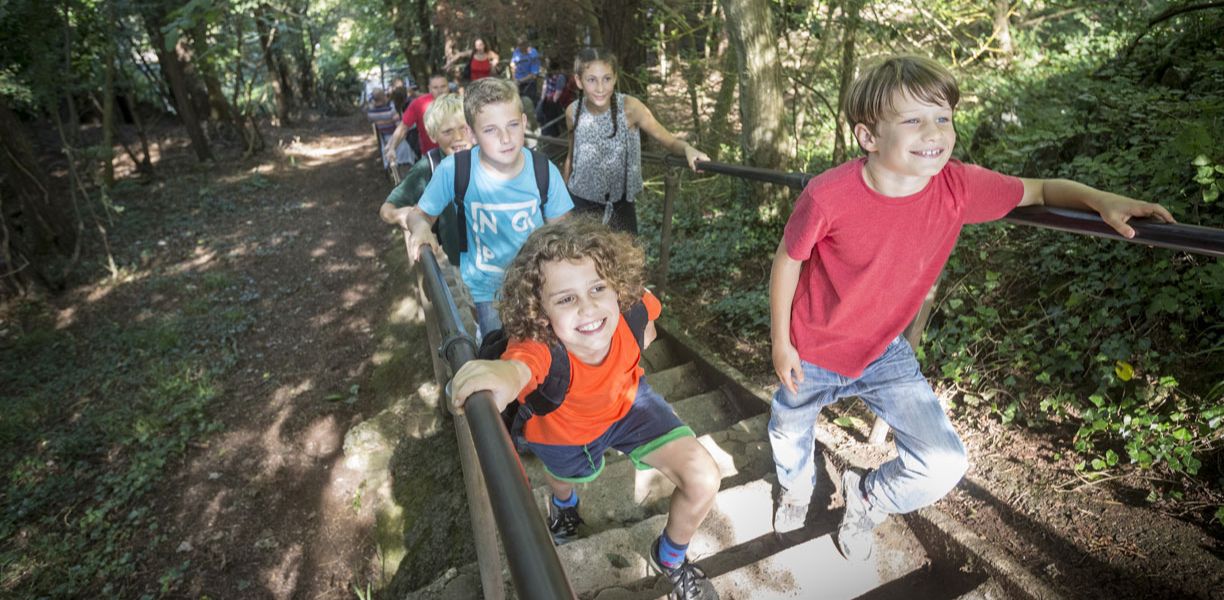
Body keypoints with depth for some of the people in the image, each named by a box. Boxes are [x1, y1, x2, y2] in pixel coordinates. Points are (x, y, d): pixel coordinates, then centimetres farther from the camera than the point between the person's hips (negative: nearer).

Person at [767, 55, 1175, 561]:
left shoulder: (959, 187, -20)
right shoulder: (827, 197, -31)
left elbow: (1038, 190, 0)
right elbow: (787, 261, -15)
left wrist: (1103, 201, -21)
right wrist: (780, 343, -8)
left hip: (882, 350, 2)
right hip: (811, 351, -2)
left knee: (943, 465, -8)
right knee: (789, 431, 23)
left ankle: (865, 498, 27)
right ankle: (797, 490, 62)